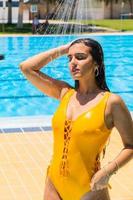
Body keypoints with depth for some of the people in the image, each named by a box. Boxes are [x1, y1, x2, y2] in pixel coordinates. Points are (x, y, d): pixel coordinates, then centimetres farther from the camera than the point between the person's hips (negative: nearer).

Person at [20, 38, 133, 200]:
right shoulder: (65, 93, 4)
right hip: (54, 184, 5)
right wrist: (62, 50, 2)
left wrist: (109, 170, -19)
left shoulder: (111, 102, -10)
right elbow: (26, 68, 2)